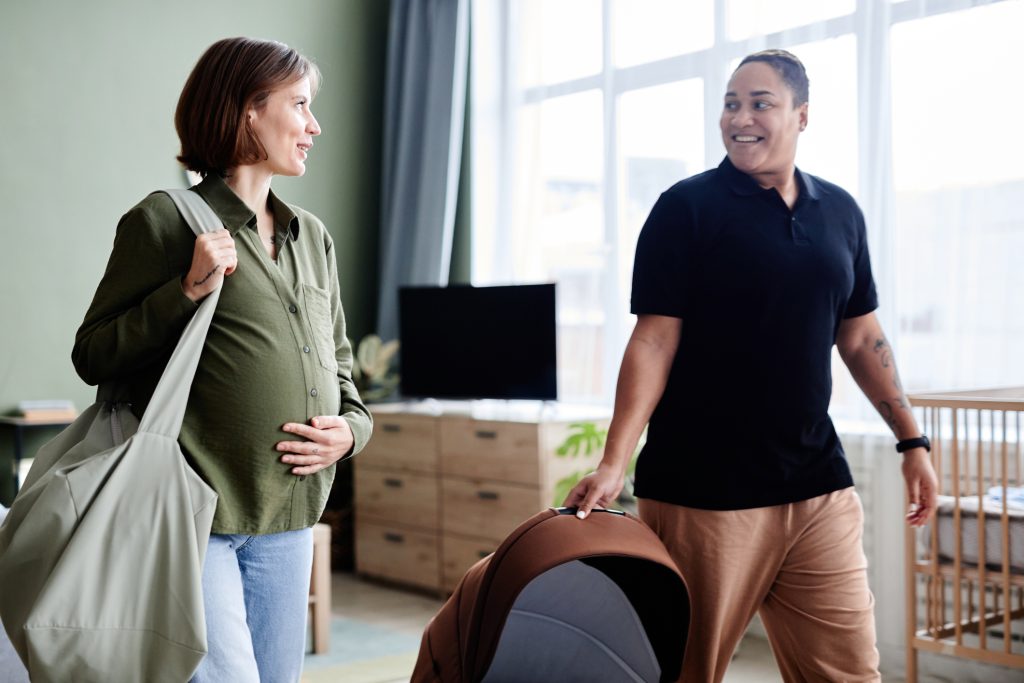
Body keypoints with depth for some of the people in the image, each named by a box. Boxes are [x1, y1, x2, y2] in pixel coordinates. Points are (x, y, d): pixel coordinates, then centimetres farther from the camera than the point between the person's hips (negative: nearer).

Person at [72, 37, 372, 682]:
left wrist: (350, 429, 2)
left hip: (288, 518, 6)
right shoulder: (165, 219, -3)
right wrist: (188, 291, -16)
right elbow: (92, 357, -4)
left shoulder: (314, 237, 16)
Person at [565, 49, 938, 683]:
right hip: (702, 490, -4)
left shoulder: (840, 212, 10)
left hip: (820, 487, 4)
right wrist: (614, 463, -18)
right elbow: (655, 341, -9)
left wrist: (912, 441, 14)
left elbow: (861, 338, 17)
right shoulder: (686, 208, -4)